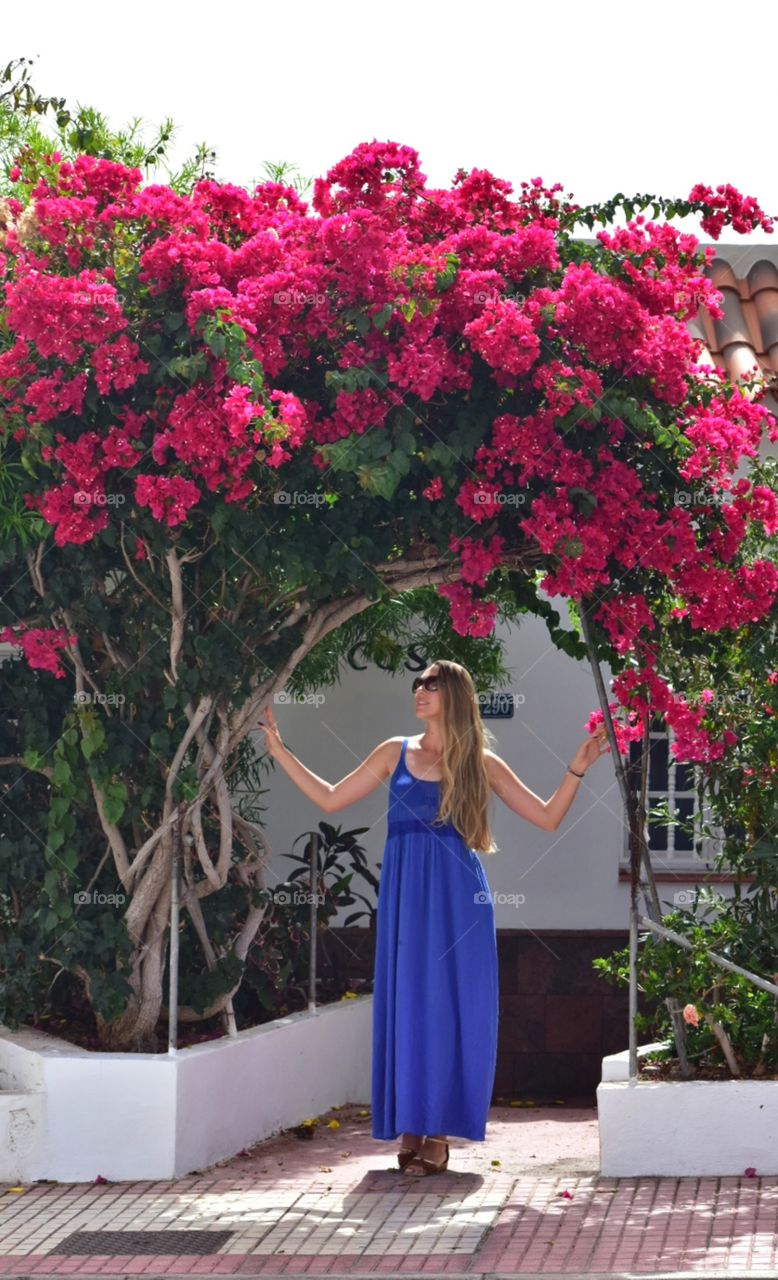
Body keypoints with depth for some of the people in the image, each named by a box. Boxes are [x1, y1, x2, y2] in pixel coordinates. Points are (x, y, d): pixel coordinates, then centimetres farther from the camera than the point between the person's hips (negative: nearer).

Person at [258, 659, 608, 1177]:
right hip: (404, 896, 1)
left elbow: (548, 817, 7)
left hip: (457, 897, -1)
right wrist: (278, 749, 11)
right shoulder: (396, 753, 10)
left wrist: (578, 768, -3)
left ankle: (438, 1133, 2)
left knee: (452, 1007, -3)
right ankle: (410, 1131, 5)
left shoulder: (481, 764, 6)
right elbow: (330, 799, 12)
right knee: (406, 1003, -1)